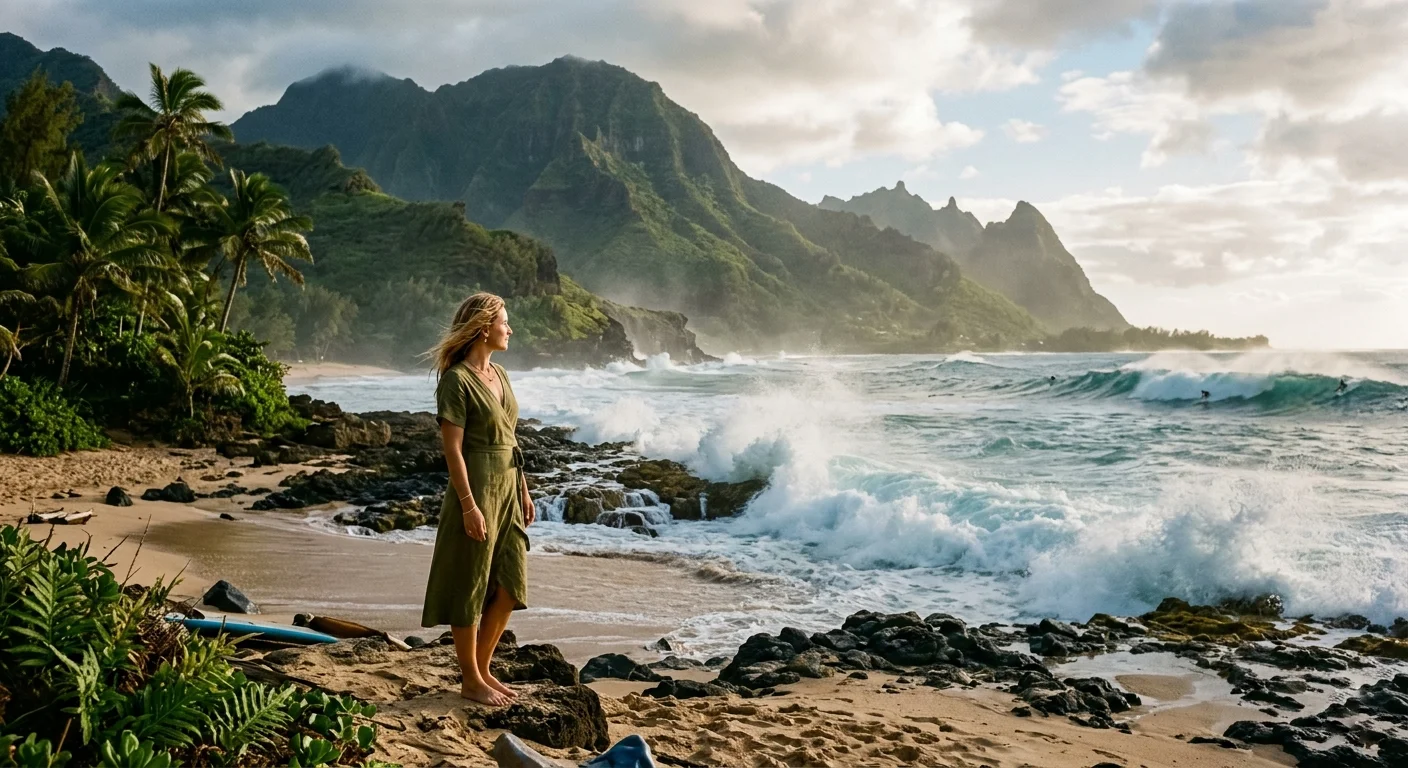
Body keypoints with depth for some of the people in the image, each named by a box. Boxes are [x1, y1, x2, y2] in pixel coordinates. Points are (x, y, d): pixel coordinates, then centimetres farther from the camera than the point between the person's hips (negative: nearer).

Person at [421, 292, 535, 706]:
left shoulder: (498, 374, 11)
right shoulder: (456, 380, -14)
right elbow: (452, 448, -16)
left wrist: (523, 490, 16)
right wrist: (469, 506, -20)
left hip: (507, 490, 9)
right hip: (476, 490, -9)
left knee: (510, 587, 11)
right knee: (470, 588, 3)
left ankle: (483, 669, 25)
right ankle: (470, 680, 15)